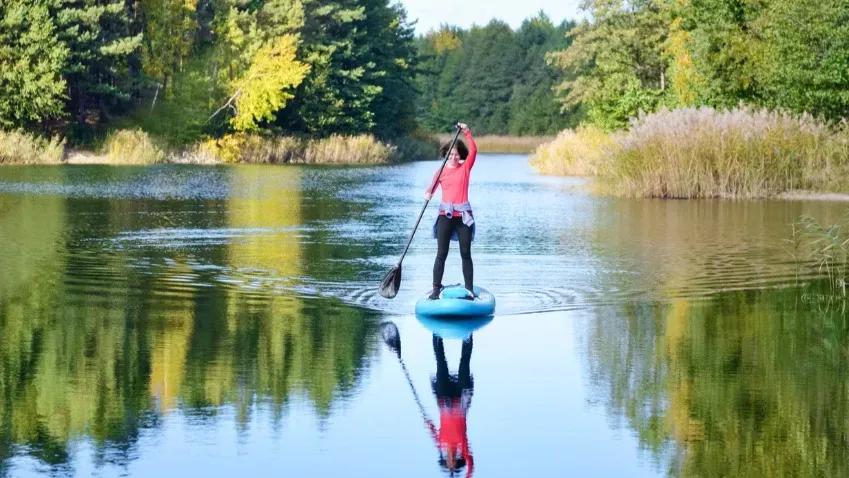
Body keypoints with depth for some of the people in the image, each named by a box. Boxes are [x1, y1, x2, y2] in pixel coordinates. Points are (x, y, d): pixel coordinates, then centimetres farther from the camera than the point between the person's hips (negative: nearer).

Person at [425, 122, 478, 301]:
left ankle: (470, 290, 5)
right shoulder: (441, 172, 5)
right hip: (446, 214, 0)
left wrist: (467, 132, -16)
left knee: (466, 254, 3)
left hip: (463, 215, 0)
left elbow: (473, 150, -7)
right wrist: (428, 193, -32)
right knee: (441, 254, -3)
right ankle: (436, 289, -2)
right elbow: (431, 187, -9)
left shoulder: (465, 167, 7)